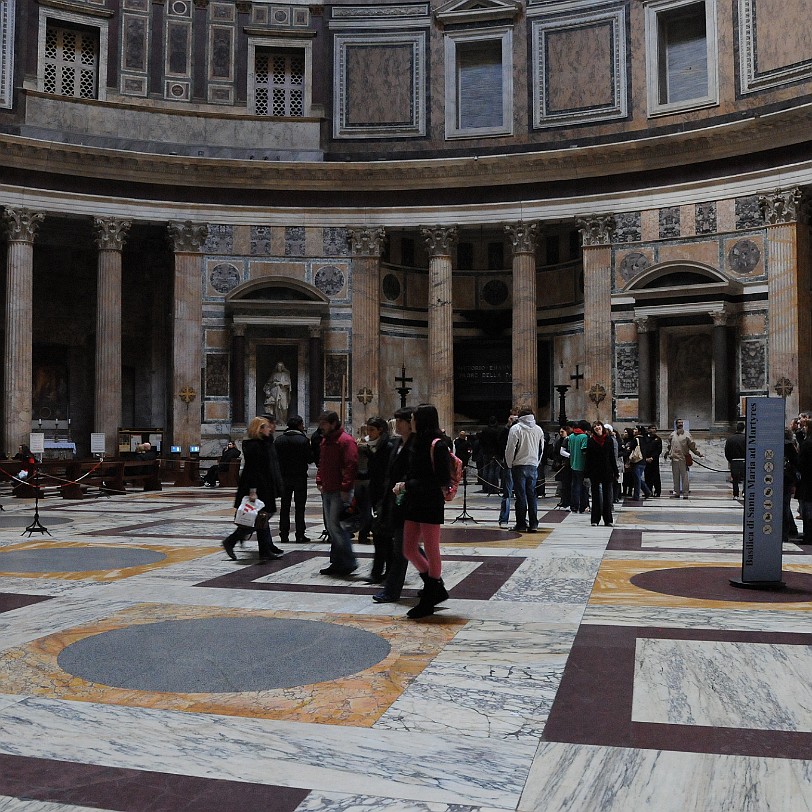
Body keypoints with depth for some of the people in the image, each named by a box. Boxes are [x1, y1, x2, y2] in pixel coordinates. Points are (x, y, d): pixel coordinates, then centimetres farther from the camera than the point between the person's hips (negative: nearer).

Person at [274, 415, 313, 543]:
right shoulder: (303, 440, -12)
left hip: (284, 477, 4)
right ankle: (300, 535, 1)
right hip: (300, 477, -4)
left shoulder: (279, 439, 2)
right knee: (299, 507, 2)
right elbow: (310, 458, -10)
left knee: (284, 507, 11)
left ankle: (284, 535, 11)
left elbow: (275, 458, 3)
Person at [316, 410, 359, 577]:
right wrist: (319, 481, 15)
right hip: (327, 491, 9)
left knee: (336, 526, -11)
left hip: (340, 492, -9)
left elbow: (351, 466, -18)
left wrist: (345, 488, -21)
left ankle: (349, 562, -2)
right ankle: (337, 563, 19)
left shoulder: (346, 441, -12)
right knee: (331, 528, 11)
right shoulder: (325, 441, 17)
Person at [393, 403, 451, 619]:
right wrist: (403, 485, -1)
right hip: (414, 502, 9)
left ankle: (429, 600, 12)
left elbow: (443, 479, -17)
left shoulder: (436, 445, -14)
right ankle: (435, 589, 27)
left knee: (431, 551, 2)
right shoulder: (418, 442, 13)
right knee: (409, 550, 12)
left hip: (430, 503, -9)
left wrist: (409, 485, -15)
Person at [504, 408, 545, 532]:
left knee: (521, 496, 0)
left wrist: (509, 464, 3)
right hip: (533, 466, 4)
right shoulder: (539, 429, 9)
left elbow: (510, 448, -9)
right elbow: (541, 449, 16)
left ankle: (521, 524, 1)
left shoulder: (515, 428, -7)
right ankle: (533, 524, 7)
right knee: (532, 495, 8)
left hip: (519, 466, -4)